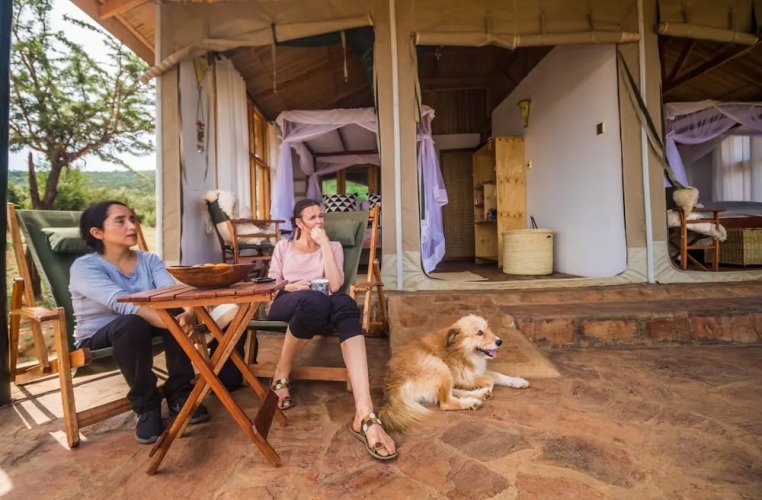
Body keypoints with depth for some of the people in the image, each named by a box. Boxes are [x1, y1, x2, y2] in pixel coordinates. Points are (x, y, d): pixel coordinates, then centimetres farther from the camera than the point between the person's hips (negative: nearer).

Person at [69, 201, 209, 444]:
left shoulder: (150, 259, -2)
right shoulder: (84, 267, -16)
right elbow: (122, 302, -35)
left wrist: (187, 312, -44)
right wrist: (171, 322, -48)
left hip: (140, 333, 4)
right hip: (97, 342, -4)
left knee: (177, 309, -27)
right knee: (132, 323, -37)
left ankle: (179, 392, -13)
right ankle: (146, 406, -17)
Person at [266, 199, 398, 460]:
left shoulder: (333, 246, 16)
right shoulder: (283, 247, 21)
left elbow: (335, 286, -2)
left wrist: (325, 243, -4)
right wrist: (293, 287, -4)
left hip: (320, 306, 1)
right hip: (285, 305, 0)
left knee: (345, 303, -39)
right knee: (315, 300, -41)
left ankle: (364, 414, -53)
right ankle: (282, 373, -15)